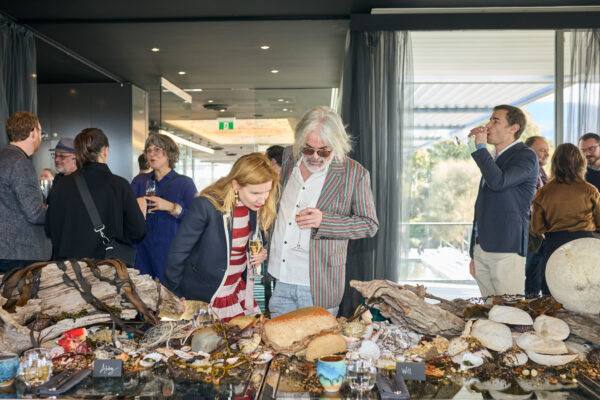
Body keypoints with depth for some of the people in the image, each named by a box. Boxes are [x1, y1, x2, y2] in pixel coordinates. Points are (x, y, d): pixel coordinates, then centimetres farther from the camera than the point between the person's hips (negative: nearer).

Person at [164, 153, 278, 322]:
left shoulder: (258, 207, -7)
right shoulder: (206, 205, -25)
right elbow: (178, 251, -16)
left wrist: (260, 254, -5)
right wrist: (170, 295, -7)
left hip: (239, 291, 6)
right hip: (202, 296, -5)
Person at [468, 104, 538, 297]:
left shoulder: (526, 156, -4)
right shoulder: (493, 159, 21)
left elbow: (499, 182, -25)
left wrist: (480, 147, -13)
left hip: (506, 250, -8)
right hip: (482, 249, 8)